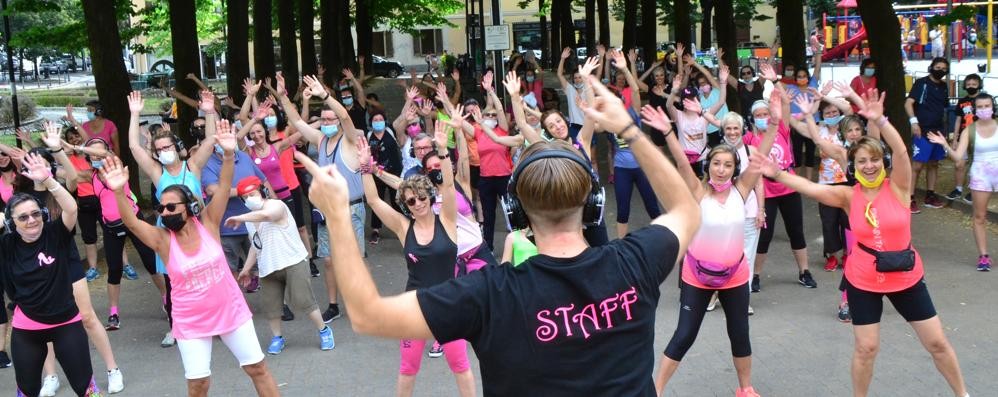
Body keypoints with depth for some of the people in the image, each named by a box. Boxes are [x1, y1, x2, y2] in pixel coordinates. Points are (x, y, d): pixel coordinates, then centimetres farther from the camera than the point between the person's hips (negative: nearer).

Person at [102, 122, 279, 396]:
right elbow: (130, 222, -25)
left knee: (257, 368, 9)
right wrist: (119, 192, -43)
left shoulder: (207, 223, -10)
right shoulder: (162, 239, -10)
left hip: (231, 311, 0)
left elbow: (223, 187, -22)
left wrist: (228, 154, -37)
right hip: (192, 323, 0)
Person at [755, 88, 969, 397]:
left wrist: (879, 120, -41)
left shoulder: (898, 187, -10)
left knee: (936, 341, 10)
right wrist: (776, 173, -31)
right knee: (866, 347, 4)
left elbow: (901, 151, -27)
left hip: (905, 277, 0)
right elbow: (809, 187, -17)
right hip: (863, 280, 0)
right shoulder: (849, 196, -7)